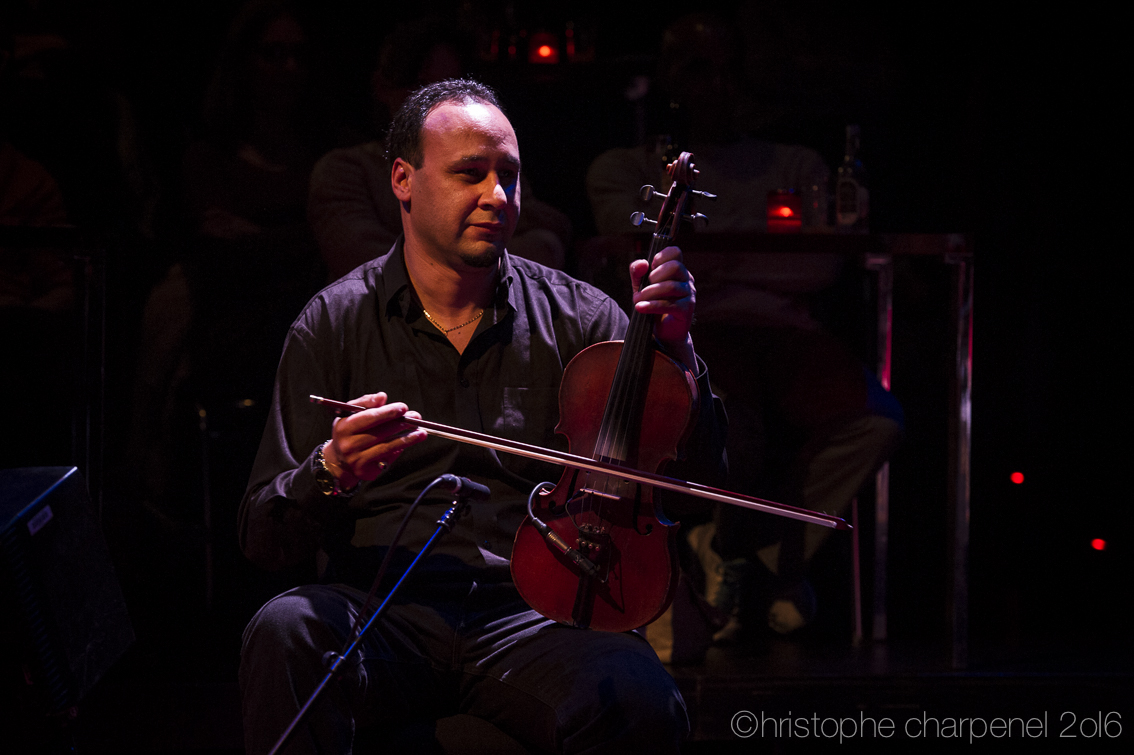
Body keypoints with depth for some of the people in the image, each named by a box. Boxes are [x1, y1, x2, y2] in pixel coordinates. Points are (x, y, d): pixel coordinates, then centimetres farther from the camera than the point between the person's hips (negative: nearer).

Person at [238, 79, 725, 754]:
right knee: (284, 632, -33)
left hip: (532, 611, 0)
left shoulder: (579, 318, 10)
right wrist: (332, 472, -18)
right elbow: (264, 537, 4)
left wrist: (675, 349, -8)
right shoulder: (335, 323, 7)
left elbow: (696, 479, 7)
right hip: (384, 613, 0)